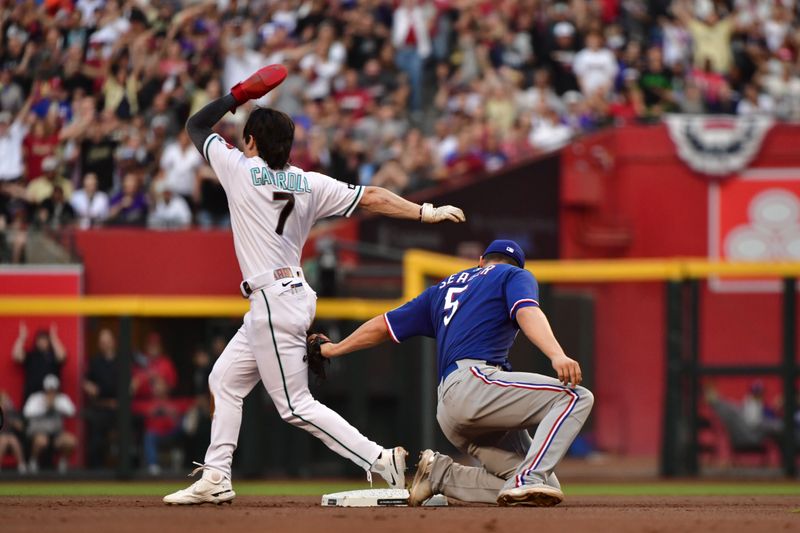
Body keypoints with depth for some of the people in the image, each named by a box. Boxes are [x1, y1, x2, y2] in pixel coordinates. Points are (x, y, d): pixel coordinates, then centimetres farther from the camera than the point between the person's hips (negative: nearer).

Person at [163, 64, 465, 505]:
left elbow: (196, 126, 7)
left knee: (296, 407, -6)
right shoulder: (309, 184, 7)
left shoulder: (241, 169, -7)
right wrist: (426, 212, -2)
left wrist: (240, 94, 9)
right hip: (292, 296, 9)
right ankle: (215, 478, 19)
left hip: (273, 301, -9)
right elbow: (370, 198, -2)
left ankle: (380, 460, -12)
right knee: (224, 381, 18)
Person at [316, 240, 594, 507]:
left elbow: (382, 325, 37)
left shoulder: (444, 289, 34)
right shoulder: (515, 275, 15)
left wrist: (334, 349, 53)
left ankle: (439, 473, 3)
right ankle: (528, 479, -31)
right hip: (473, 381, -7)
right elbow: (526, 312, -8)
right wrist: (557, 355, -26)